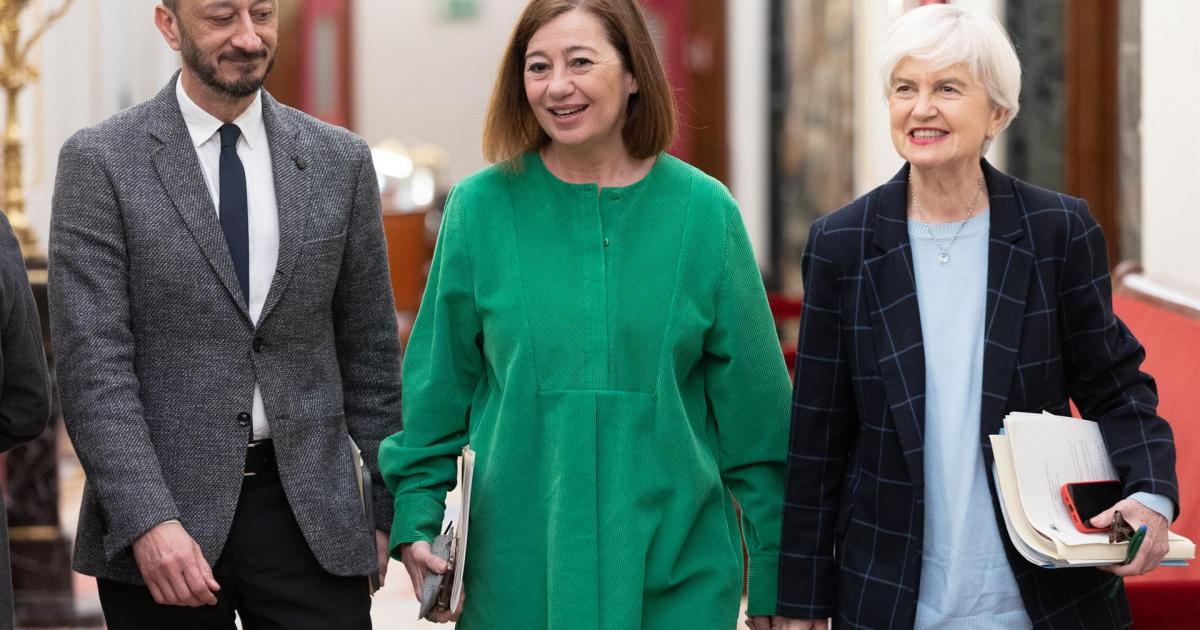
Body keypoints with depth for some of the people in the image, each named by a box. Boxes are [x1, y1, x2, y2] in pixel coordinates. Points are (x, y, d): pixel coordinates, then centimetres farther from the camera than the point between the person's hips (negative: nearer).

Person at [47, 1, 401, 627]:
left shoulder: (339, 160, 8)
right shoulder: (99, 161, -2)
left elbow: (369, 352, 13)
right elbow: (93, 365, -8)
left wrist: (389, 508, 11)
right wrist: (147, 521, -17)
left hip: (312, 517, 2)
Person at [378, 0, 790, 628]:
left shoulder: (702, 210, -1)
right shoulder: (481, 207, 0)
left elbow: (753, 403, 3)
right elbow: (438, 385, 7)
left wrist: (774, 575, 4)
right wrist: (417, 516, -1)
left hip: (677, 572, 0)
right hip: (518, 570, 0)